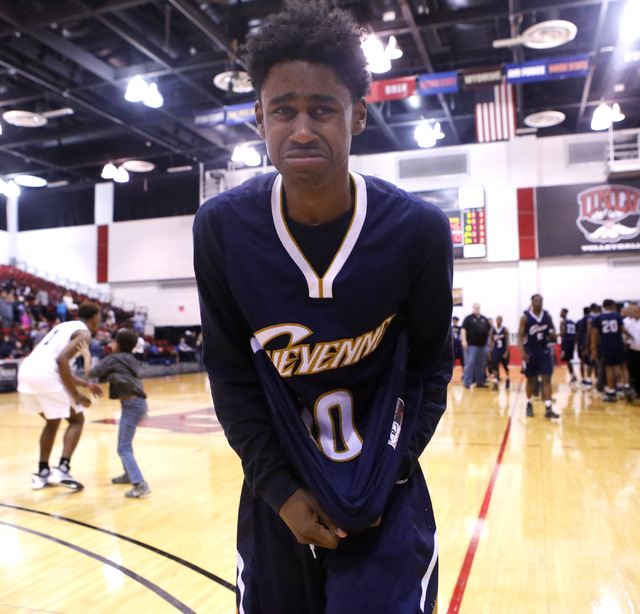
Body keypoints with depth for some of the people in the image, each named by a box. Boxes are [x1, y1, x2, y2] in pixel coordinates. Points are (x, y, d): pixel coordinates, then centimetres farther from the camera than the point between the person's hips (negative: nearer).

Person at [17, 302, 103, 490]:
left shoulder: (64, 326, 27)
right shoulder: (84, 333, 0)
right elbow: (62, 360, -16)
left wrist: (85, 384, 30)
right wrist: (76, 394, -11)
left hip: (25, 370, 8)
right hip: (45, 375, -8)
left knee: (52, 421, 24)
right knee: (76, 420, 8)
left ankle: (42, 473, 24)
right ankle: (62, 469, -5)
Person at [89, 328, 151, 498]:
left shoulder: (112, 359, -5)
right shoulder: (130, 359, 16)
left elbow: (92, 373, 2)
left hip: (132, 404, -9)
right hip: (136, 403, 9)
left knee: (124, 448, -11)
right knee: (125, 441, 27)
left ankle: (140, 484, -21)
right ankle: (129, 474, 41)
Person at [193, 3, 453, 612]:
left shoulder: (418, 229, -15)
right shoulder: (221, 227, -12)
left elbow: (430, 364, -3)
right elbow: (229, 370, -4)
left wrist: (387, 477, -9)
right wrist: (278, 488, -8)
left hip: (386, 493, -1)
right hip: (277, 491, 2)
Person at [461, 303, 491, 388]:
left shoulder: (484, 319, 16)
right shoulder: (469, 318, 0)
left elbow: (489, 329, 23)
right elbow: (463, 329, -7)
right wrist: (464, 340, -17)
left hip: (482, 345, 6)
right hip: (471, 345, -6)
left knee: (481, 364, 9)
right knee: (470, 363, -7)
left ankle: (480, 382, 18)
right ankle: (467, 383, -3)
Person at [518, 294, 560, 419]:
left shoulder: (547, 316, 2)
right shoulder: (525, 317, -7)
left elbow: (552, 331, 15)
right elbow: (520, 335, -9)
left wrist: (552, 334, -9)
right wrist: (522, 351, -21)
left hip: (544, 350, 2)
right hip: (530, 351, -2)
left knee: (546, 378, -7)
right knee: (530, 379, 9)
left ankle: (548, 409, -9)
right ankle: (529, 405, 27)